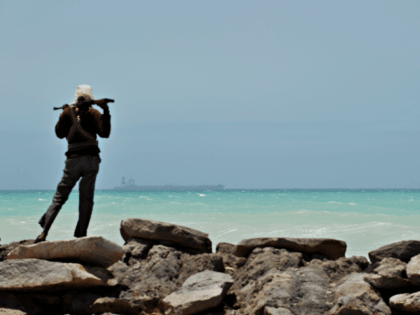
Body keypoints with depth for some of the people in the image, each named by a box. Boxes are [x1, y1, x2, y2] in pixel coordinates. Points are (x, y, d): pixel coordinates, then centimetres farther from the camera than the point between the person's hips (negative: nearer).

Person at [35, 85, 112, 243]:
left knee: (59, 197, 6)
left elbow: (60, 133, 15)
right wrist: (106, 111, -7)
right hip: (91, 160, -1)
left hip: (73, 160, 1)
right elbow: (104, 133, -8)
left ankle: (44, 232, -7)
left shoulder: (68, 112, 5)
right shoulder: (93, 113, 0)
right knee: (86, 200, 6)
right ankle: (81, 236, 2)